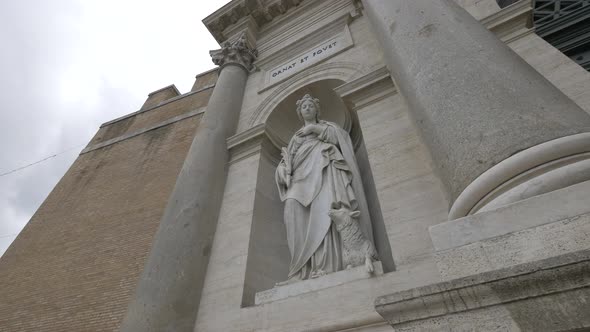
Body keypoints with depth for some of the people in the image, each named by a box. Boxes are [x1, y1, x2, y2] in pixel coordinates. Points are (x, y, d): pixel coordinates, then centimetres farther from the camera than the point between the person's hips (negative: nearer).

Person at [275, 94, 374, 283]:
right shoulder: (295, 137, 37)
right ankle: (303, 269, -34)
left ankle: (326, 267, -40)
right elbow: (286, 161, 24)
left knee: (323, 208, -30)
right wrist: (284, 168, 1)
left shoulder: (326, 125, 30)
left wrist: (316, 128, 5)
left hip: (323, 167, -2)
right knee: (293, 208, -27)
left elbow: (341, 136, 10)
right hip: (302, 173, 3)